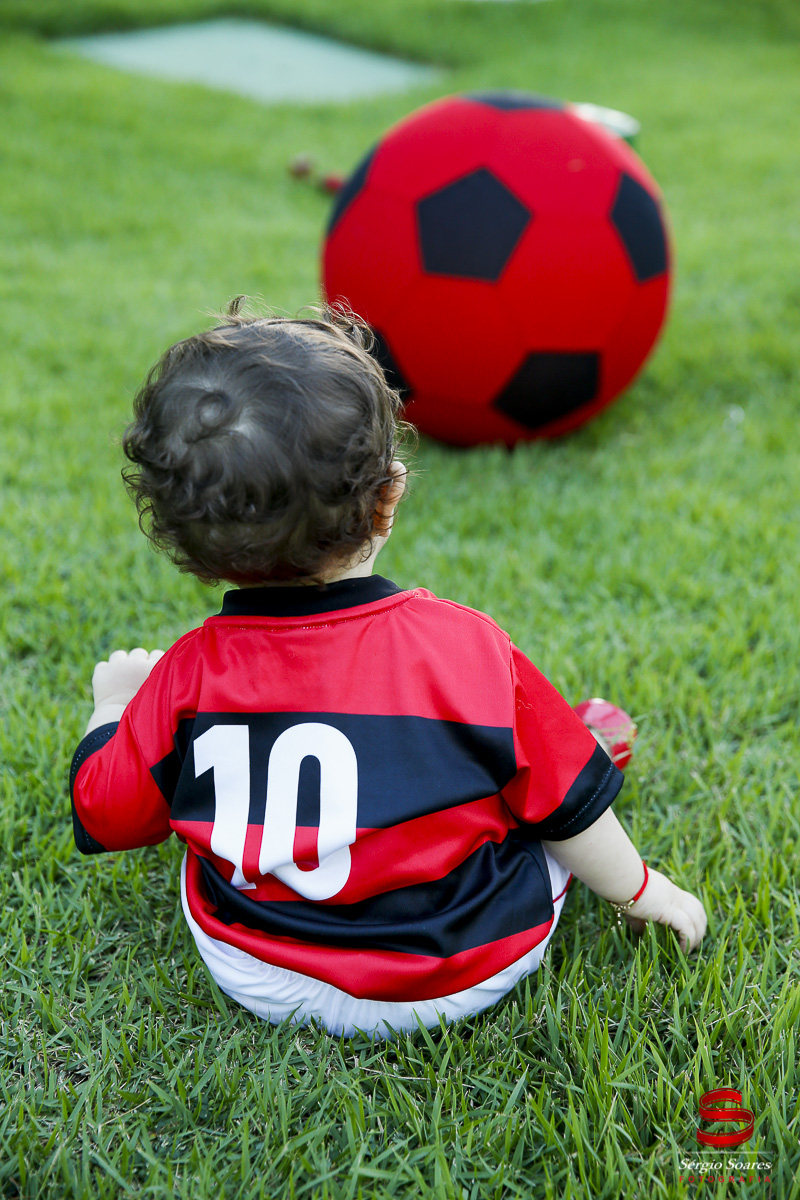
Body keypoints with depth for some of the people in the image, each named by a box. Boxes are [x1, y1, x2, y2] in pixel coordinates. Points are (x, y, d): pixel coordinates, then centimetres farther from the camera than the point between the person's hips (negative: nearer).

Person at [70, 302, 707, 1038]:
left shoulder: (186, 678, -18)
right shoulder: (468, 650, -23)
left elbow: (108, 818, -1)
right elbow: (566, 807, -10)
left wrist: (115, 702, 19)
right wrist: (638, 888, 11)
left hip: (259, 982, 2)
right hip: (468, 978, -1)